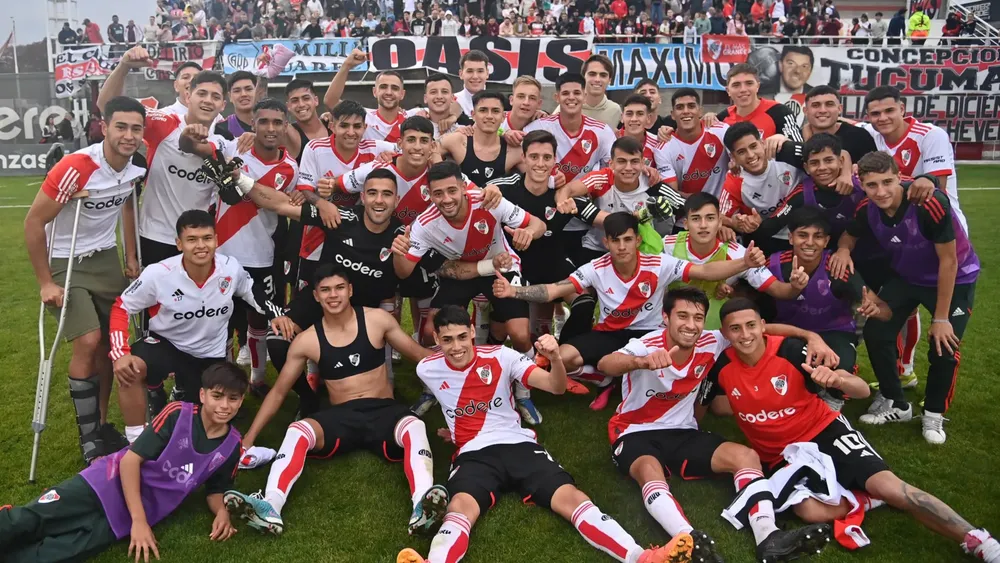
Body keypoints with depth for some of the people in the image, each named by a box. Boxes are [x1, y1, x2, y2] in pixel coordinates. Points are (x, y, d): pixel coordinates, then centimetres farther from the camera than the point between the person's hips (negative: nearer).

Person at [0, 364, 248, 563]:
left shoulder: (231, 446, -3)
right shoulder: (177, 415, -14)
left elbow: (215, 491, 10)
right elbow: (131, 459, -14)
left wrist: (222, 511, -15)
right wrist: (139, 520, -21)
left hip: (134, 513, 2)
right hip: (112, 483, -2)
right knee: (23, 521, -13)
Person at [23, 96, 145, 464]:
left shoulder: (136, 168, -7)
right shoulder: (76, 168, -26)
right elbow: (33, 223, -19)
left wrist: (131, 256, 11)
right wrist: (46, 283, -16)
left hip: (105, 258, 6)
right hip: (66, 263, -6)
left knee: (109, 344, 7)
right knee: (88, 343, -16)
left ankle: (102, 425, 22)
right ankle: (88, 438, -3)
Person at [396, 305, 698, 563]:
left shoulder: (500, 356, -1)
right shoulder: (427, 369, 3)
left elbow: (557, 387, -7)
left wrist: (554, 357, -27)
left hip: (519, 445, 1)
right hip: (473, 455, -1)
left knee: (572, 497, -22)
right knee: (460, 508, -34)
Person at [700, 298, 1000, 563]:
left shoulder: (790, 349, -18)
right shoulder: (721, 367, -12)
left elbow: (863, 390, -17)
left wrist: (837, 379, -40)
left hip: (825, 430, -1)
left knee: (887, 485, -23)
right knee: (811, 511, -29)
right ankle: (869, 499, -2)